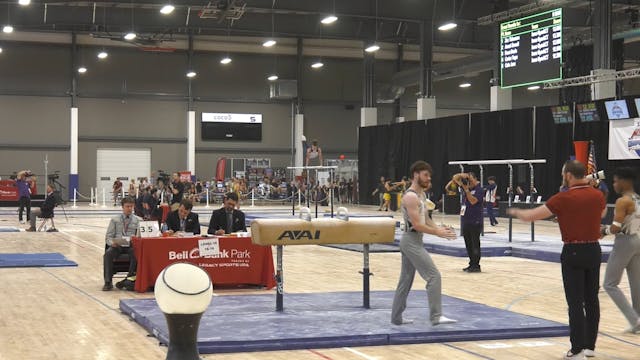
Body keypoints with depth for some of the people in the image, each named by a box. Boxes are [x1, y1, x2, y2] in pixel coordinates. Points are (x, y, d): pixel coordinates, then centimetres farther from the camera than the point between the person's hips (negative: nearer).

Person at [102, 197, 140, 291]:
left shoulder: (136, 220, 13)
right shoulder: (115, 220, 12)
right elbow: (108, 237, 8)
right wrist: (112, 242, -15)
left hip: (131, 246, 0)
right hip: (117, 245, 0)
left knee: (136, 253, -36)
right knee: (107, 254, -32)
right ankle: (108, 282, -26)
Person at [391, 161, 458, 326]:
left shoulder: (420, 194, 15)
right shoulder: (411, 197, -17)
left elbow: (425, 219, 17)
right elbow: (416, 225, -22)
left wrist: (439, 228, 0)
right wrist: (438, 233, -19)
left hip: (413, 241, 10)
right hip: (411, 240, -10)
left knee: (405, 281, 14)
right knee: (434, 276, -13)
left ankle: (396, 317, 20)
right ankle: (436, 316, -13)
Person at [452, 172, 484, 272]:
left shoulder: (478, 189, -10)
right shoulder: (465, 185, 10)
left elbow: (473, 201, -22)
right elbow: (454, 178, 11)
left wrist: (466, 189, -23)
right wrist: (461, 175, -8)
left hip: (475, 222, -8)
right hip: (465, 221, 8)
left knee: (475, 244, -4)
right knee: (468, 244, 11)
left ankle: (476, 265, -1)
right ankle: (471, 264, 19)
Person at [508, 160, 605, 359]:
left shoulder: (564, 198, -14)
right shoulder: (598, 196, 2)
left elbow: (531, 216, -10)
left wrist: (515, 212, 9)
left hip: (574, 252, -5)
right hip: (594, 250, 5)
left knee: (576, 303, -3)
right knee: (592, 299, 12)